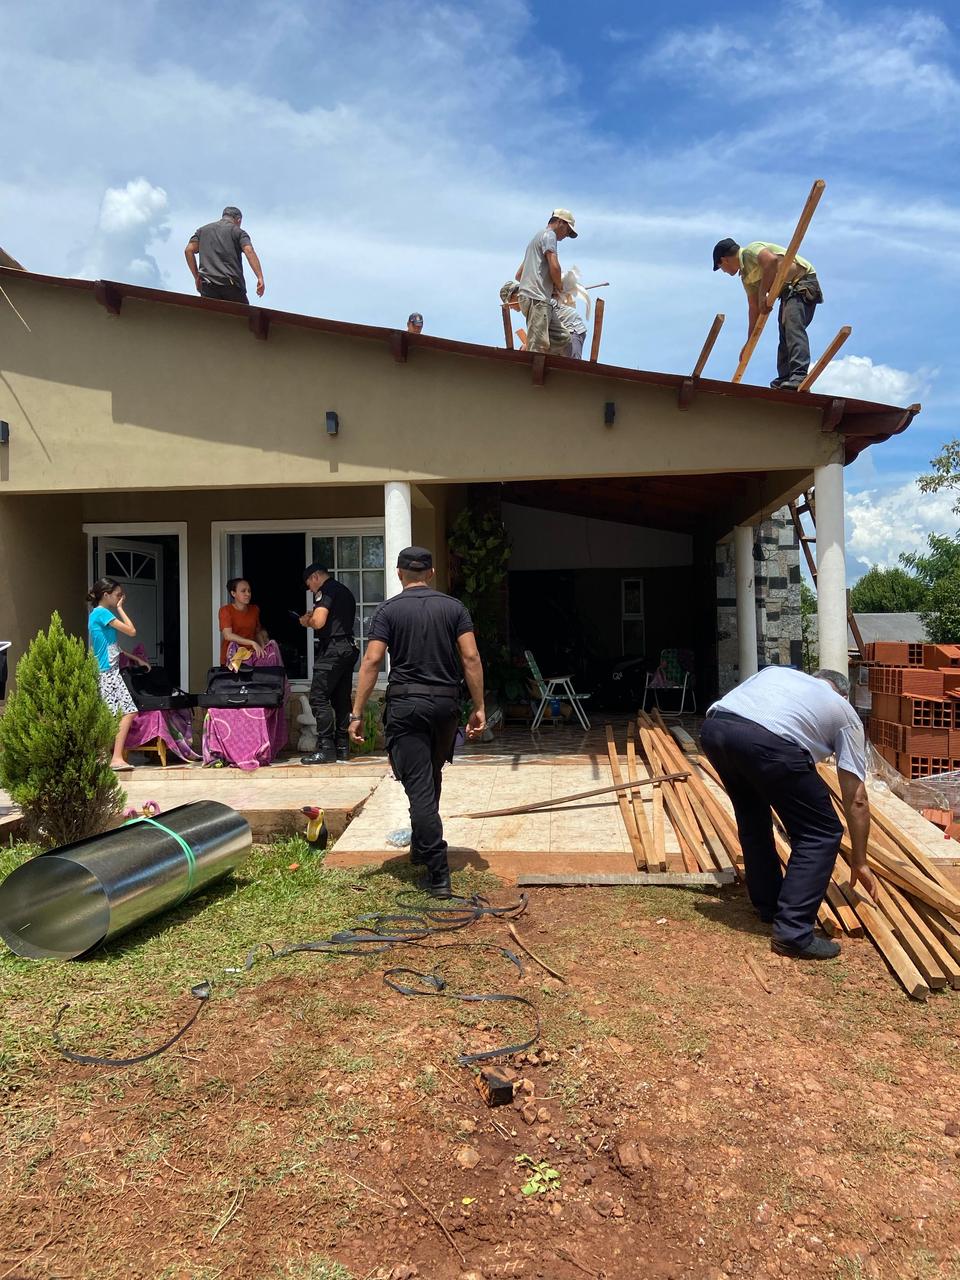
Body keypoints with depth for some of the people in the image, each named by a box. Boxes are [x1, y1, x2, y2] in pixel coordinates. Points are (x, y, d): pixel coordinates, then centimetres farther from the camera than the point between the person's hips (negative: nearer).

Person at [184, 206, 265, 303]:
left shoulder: (203, 230, 22)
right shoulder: (237, 231, 10)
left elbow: (188, 250, 11)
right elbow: (249, 251, -8)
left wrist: (196, 277, 13)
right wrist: (260, 278, -15)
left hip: (208, 285, 3)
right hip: (232, 284, -3)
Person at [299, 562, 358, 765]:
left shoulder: (326, 590, -7)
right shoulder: (345, 591, 21)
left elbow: (318, 622, -18)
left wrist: (307, 621, 2)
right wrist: (315, 616, 22)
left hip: (332, 648, -9)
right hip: (348, 647, 9)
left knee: (318, 697, -8)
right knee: (341, 699, 10)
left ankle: (326, 748, -11)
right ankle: (342, 748, 11)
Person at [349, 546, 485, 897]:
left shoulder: (389, 609, -1)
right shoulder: (453, 607, 6)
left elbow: (371, 661, -8)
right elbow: (471, 658, -2)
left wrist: (357, 714, -6)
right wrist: (479, 708, 1)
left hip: (406, 703, -3)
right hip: (446, 703, 3)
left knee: (419, 787, -3)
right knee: (431, 779, 23)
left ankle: (438, 874, -5)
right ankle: (420, 848, 37)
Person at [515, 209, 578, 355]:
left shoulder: (538, 237, 32)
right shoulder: (549, 235, 2)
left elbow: (518, 275, 31)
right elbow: (554, 267, -14)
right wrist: (558, 286, 6)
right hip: (536, 299, -10)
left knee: (562, 339, 3)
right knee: (538, 347, -19)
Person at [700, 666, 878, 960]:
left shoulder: (778, 671, 40)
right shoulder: (845, 713, 29)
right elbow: (857, 800, 28)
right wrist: (859, 862, 37)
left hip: (713, 727, 6)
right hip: (767, 742, -5)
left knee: (753, 817, 30)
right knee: (821, 833, 13)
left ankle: (768, 906, 39)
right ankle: (793, 932, 11)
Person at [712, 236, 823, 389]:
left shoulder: (750, 250, -6)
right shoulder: (746, 276, 20)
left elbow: (772, 260, -28)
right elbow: (754, 309, 22)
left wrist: (762, 294, -24)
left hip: (803, 281, -11)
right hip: (788, 291, 11)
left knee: (793, 327, -27)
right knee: (784, 336, 8)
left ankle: (799, 378, -40)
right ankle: (785, 380, 7)